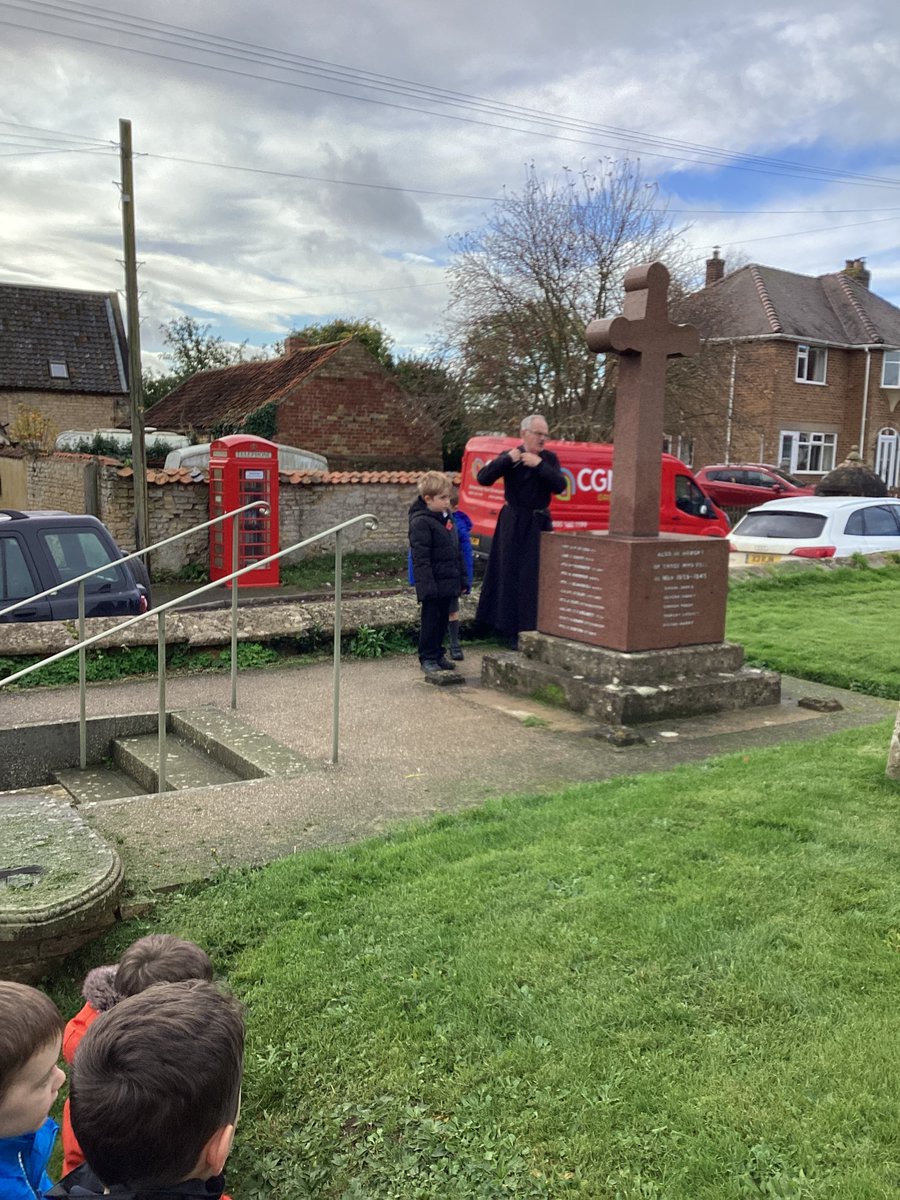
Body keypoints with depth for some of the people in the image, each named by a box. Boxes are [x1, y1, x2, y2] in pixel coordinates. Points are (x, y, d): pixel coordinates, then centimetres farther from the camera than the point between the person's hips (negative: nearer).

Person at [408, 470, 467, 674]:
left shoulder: (446, 518, 12)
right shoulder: (421, 522, -16)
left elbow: (456, 551, 19)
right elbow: (420, 557, -19)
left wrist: (461, 577, 18)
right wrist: (427, 585, -22)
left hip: (448, 583, 8)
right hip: (433, 584, -8)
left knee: (443, 620, 15)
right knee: (431, 621, 0)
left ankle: (437, 654, 26)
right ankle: (427, 658, 10)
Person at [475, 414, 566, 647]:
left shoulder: (549, 458, 3)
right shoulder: (509, 457, -2)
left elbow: (560, 486, -10)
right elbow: (483, 479, -13)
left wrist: (540, 465, -19)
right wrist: (507, 459, -21)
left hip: (540, 523, 2)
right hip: (514, 524, -2)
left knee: (539, 575, 0)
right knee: (511, 575, 2)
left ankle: (535, 628, 10)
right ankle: (511, 630, 10)